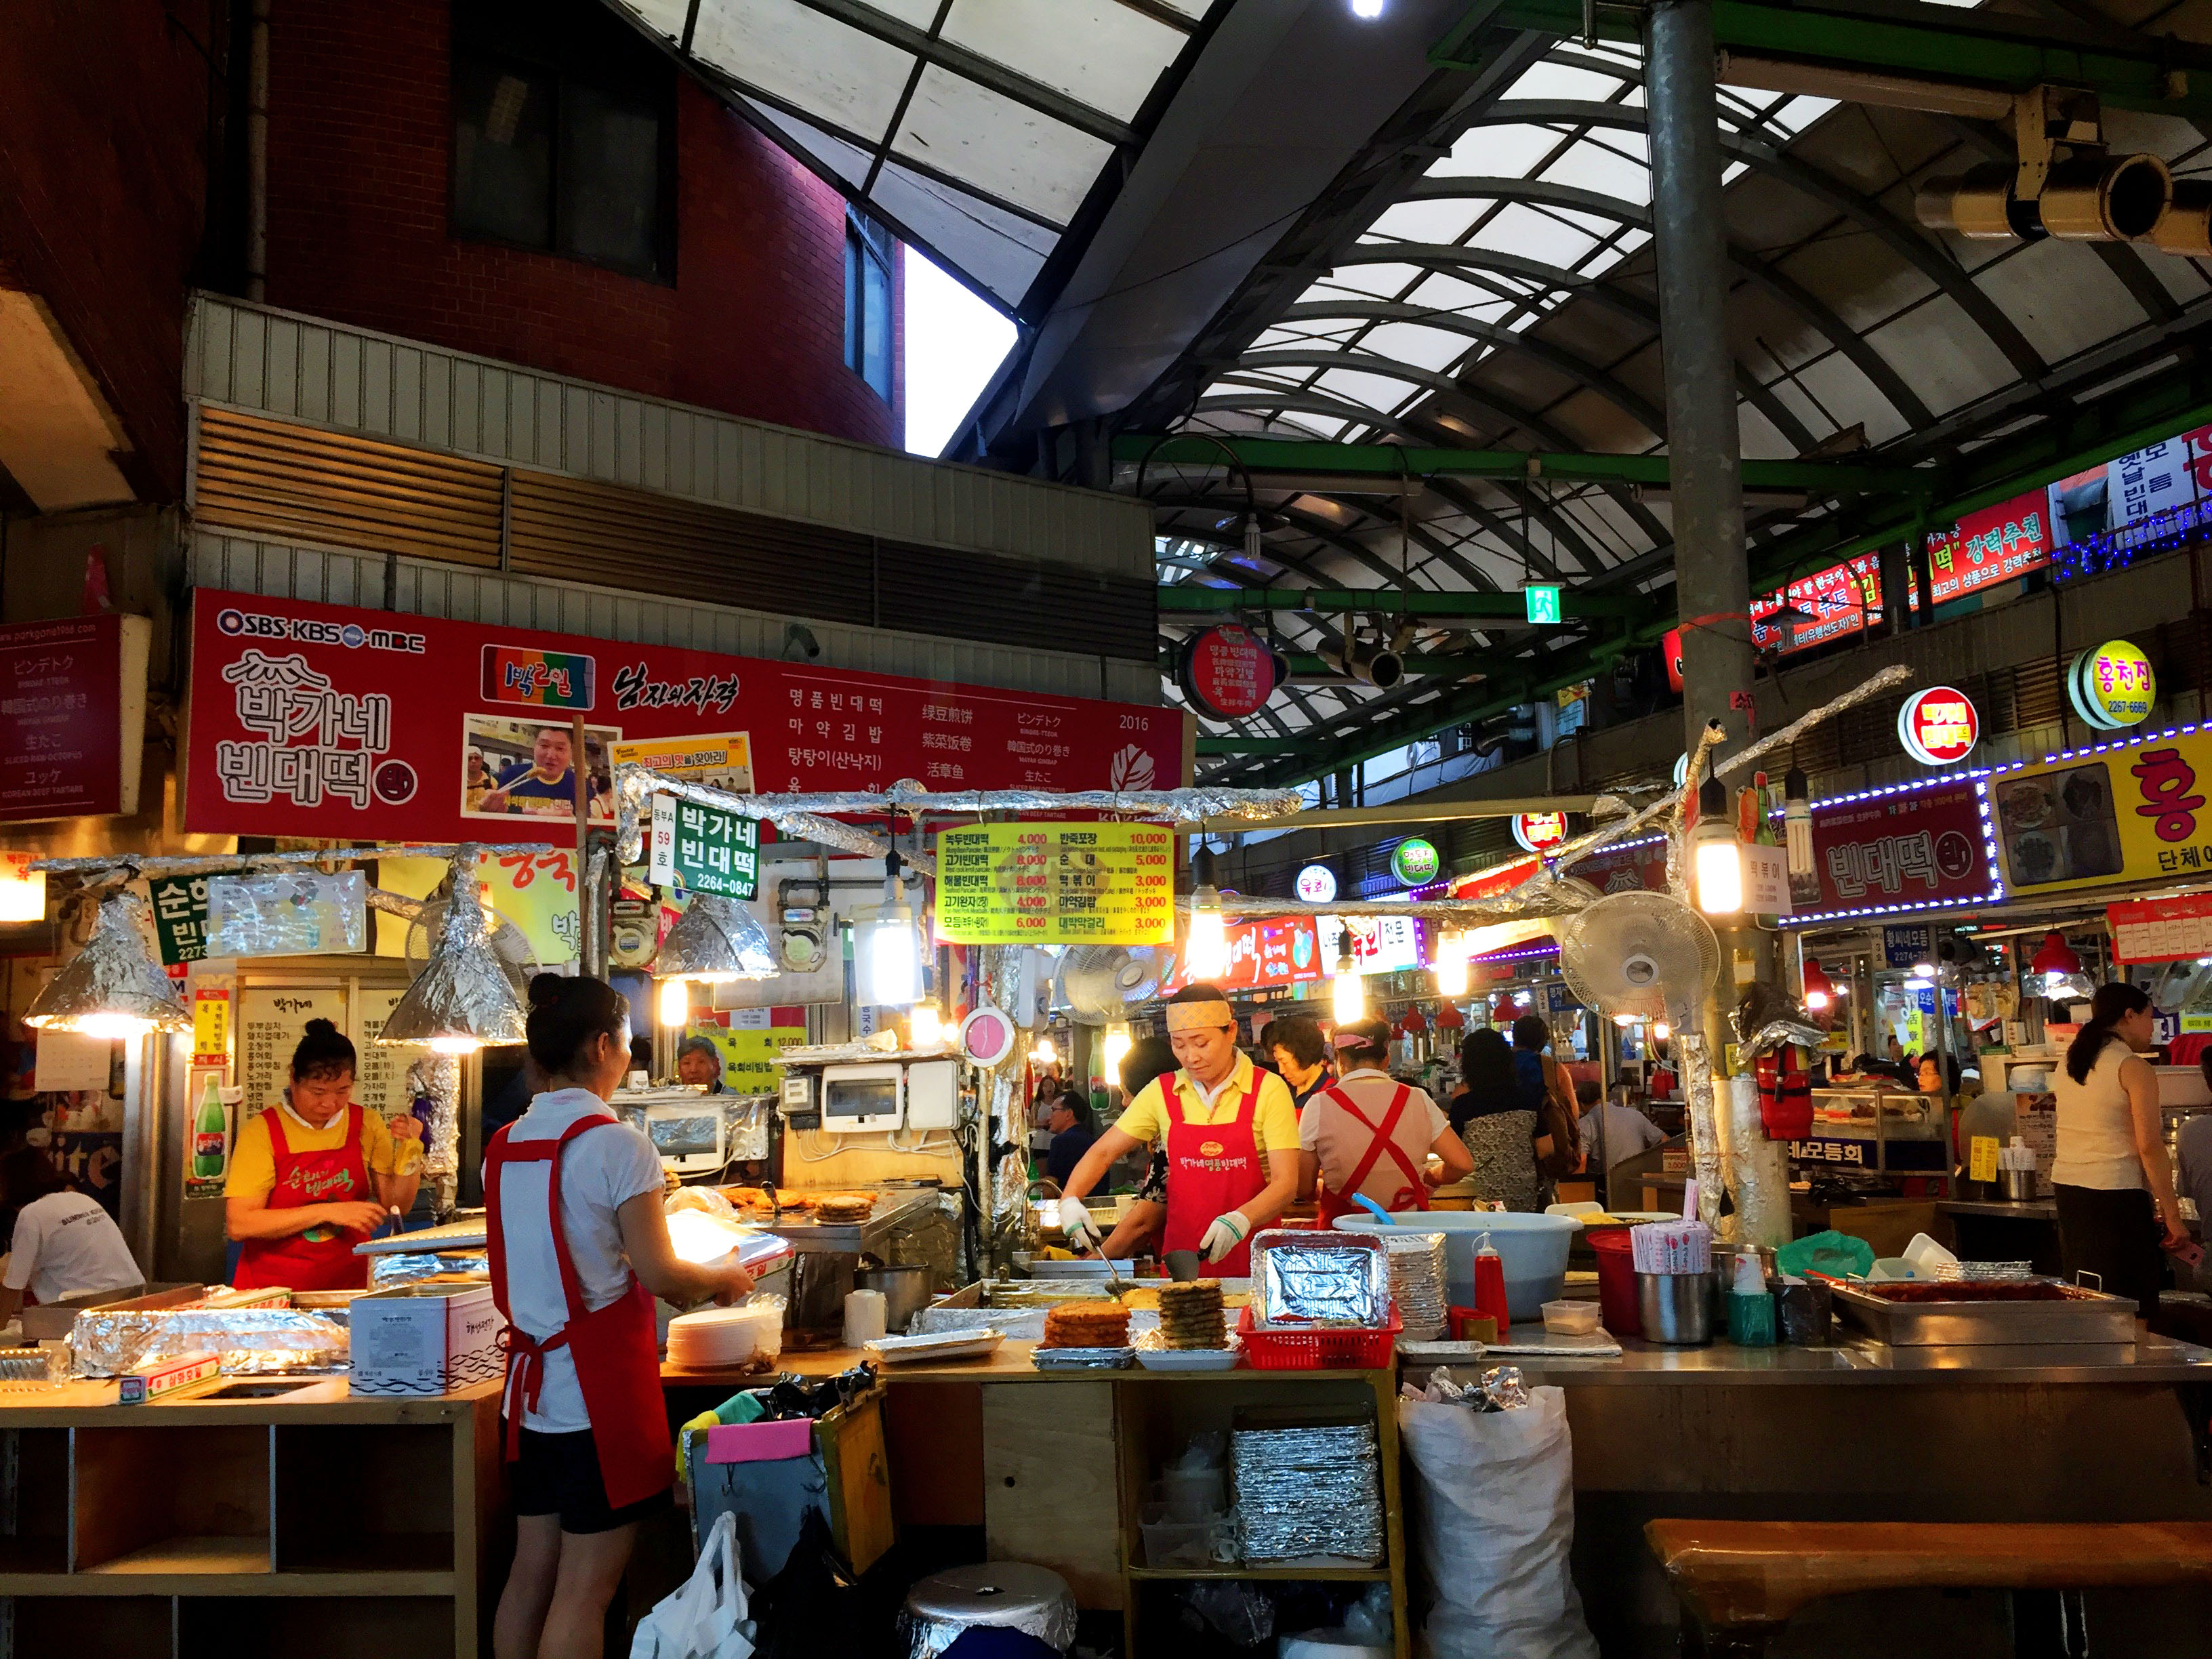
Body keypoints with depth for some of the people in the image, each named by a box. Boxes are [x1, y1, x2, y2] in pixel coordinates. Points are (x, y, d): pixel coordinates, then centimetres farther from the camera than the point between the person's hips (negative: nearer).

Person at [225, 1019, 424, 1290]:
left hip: (349, 1285, 2)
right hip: (270, 1289, -1)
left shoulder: (367, 1125, 6)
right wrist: (328, 1212, -15)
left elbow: (397, 1206, 9)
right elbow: (238, 1225, -10)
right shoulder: (261, 1131, -3)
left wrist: (409, 1149, -5)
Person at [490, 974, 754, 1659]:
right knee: (586, 1586, 1)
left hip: (534, 1384, 7)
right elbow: (661, 1276, -15)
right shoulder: (617, 1144, -16)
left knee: (533, 1569, 16)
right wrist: (726, 1279, 5)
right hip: (601, 1389, -7)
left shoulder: (505, 1145, 6)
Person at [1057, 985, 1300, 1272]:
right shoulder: (1161, 1092, 4)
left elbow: (1286, 1183, -11)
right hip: (1181, 1256, 3)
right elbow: (1103, 1152, 8)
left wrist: (1240, 1219, -28)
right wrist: (1070, 1200, -11)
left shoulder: (1269, 1090, -5)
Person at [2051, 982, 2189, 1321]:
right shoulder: (2134, 1069, -8)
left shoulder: (2068, 1065, 12)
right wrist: (2173, 1216, -10)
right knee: (2131, 1311, -3)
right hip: (2115, 1194, -7)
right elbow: (2150, 1147, -13)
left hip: (2066, 1186, 7)